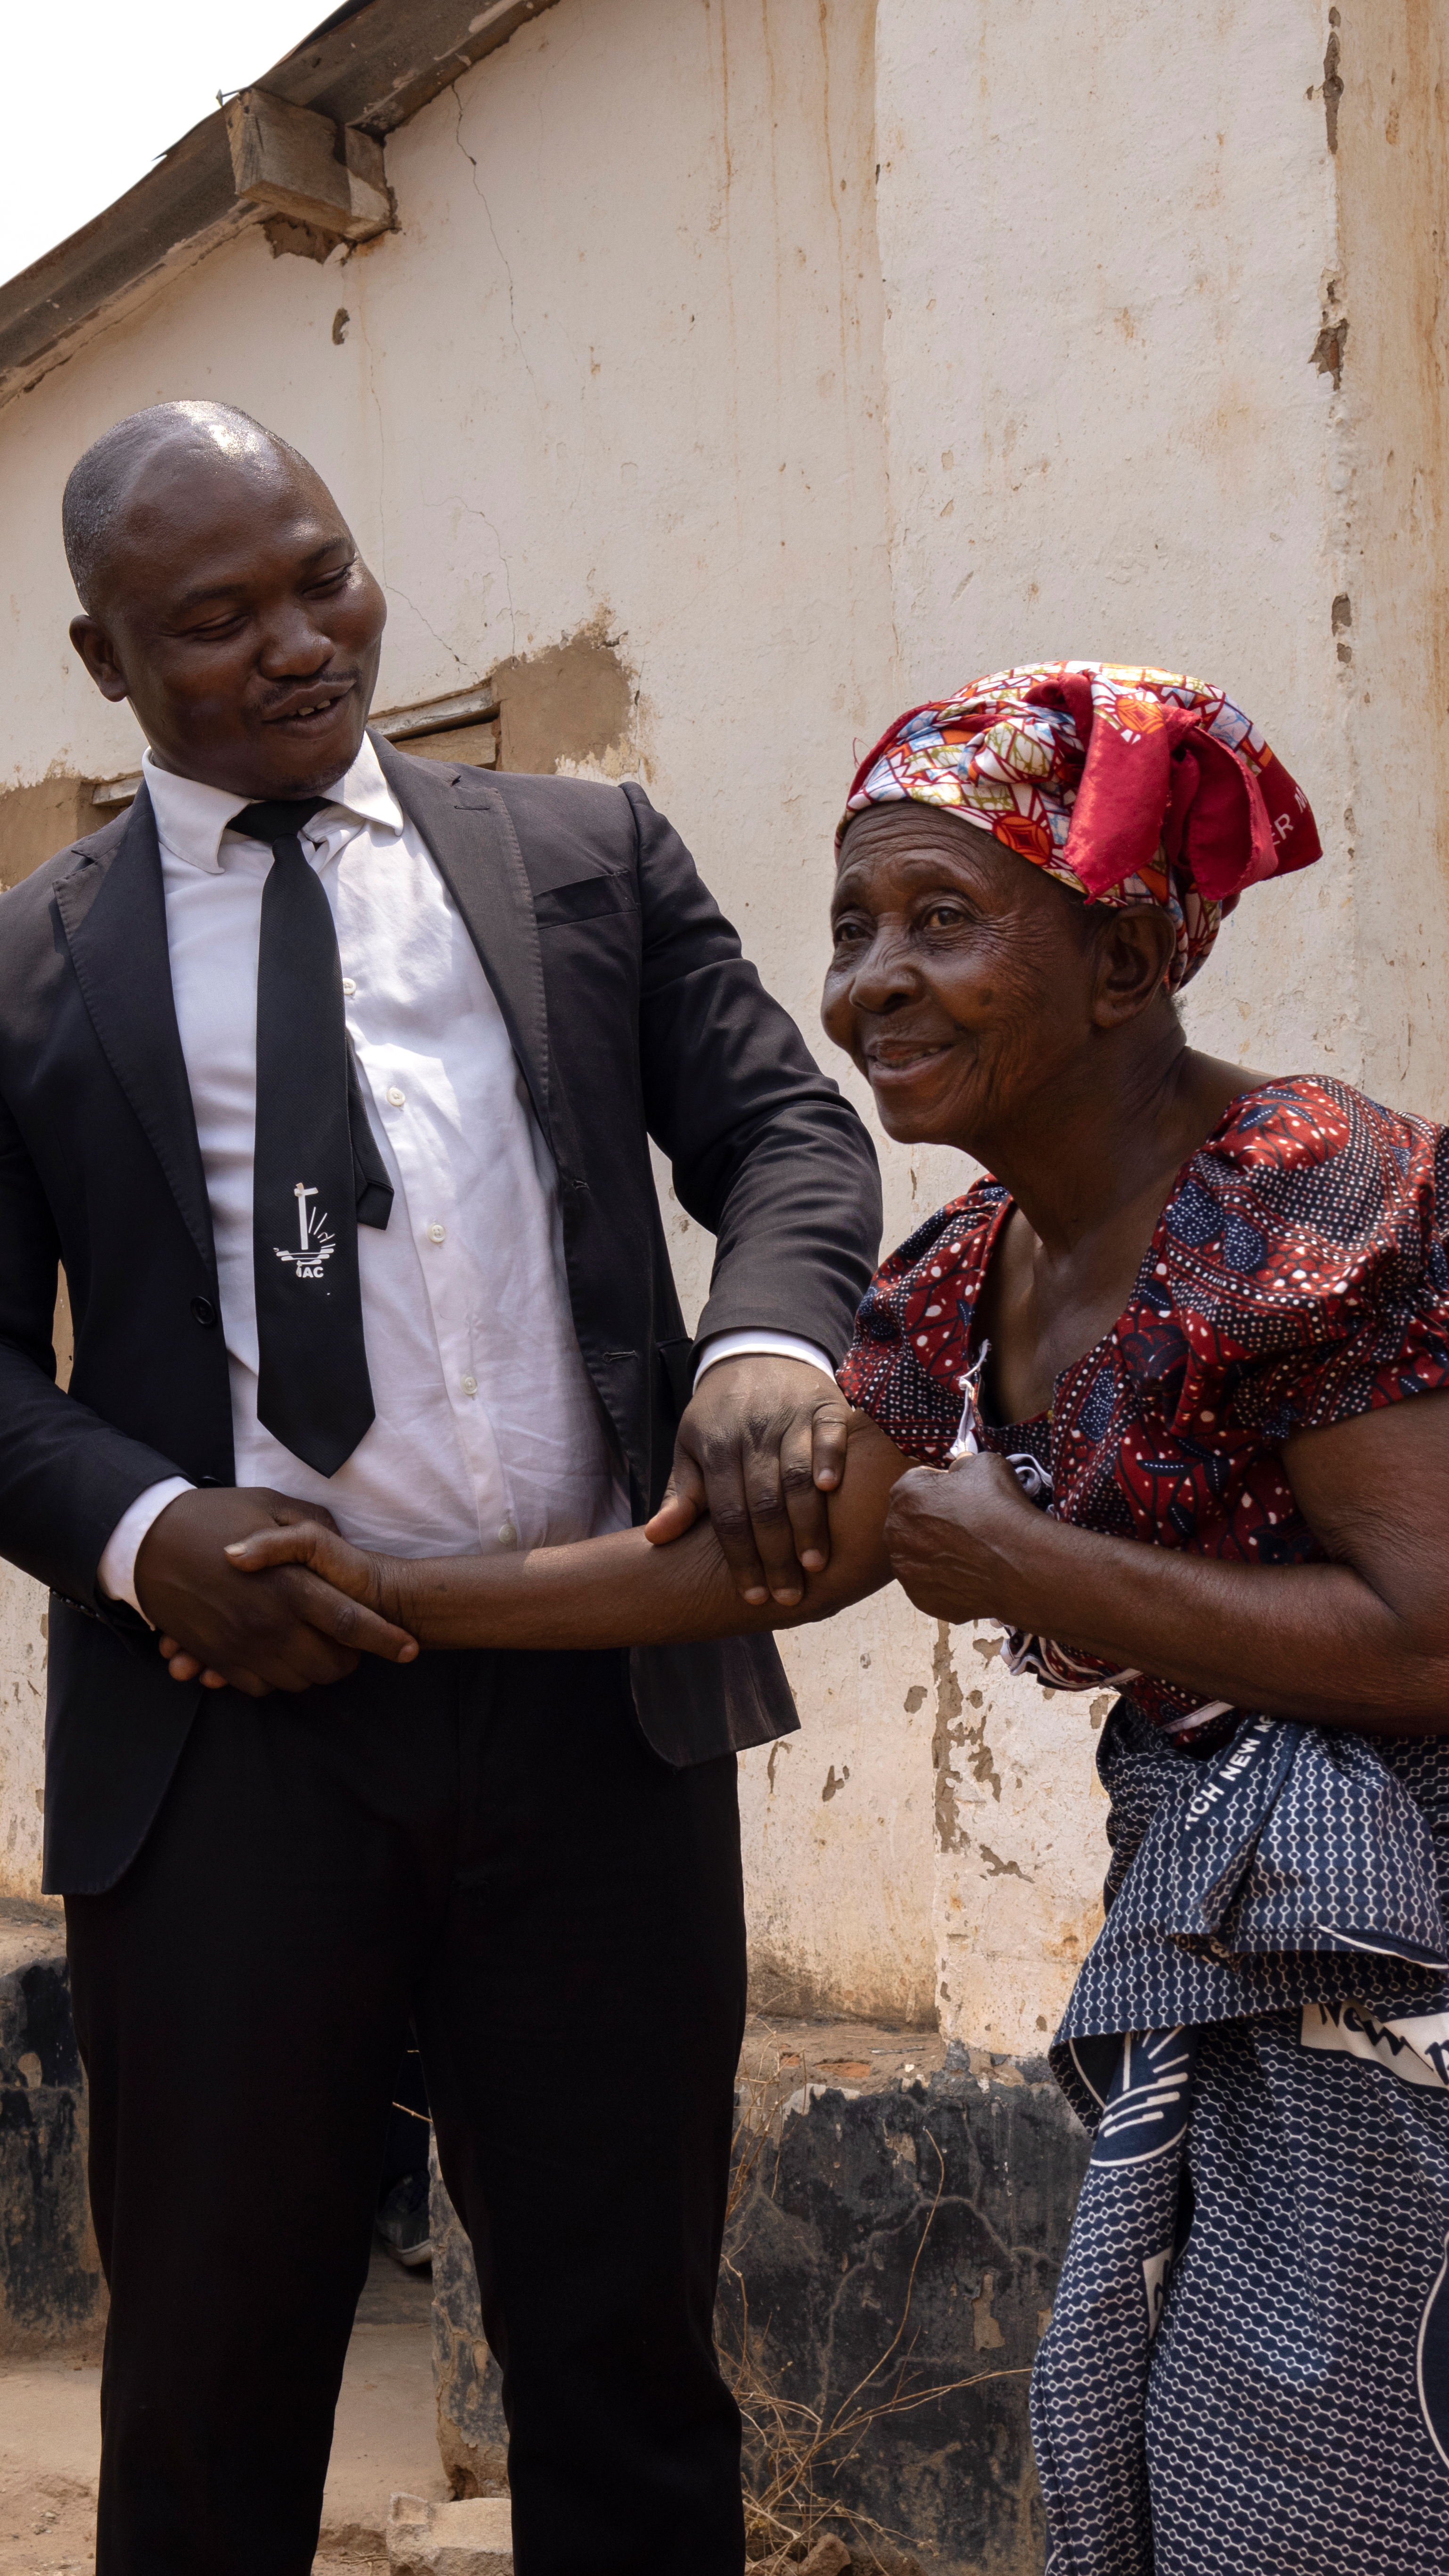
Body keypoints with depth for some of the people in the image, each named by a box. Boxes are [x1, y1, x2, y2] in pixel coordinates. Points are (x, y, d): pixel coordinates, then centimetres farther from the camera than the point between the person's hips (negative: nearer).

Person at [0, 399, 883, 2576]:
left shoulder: (592, 858, 12)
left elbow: (782, 1128, 7)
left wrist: (771, 1335, -16)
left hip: (607, 1698, 1)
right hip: (232, 1711, -1)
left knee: (630, 2355, 12)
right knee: (210, 2376, 12)